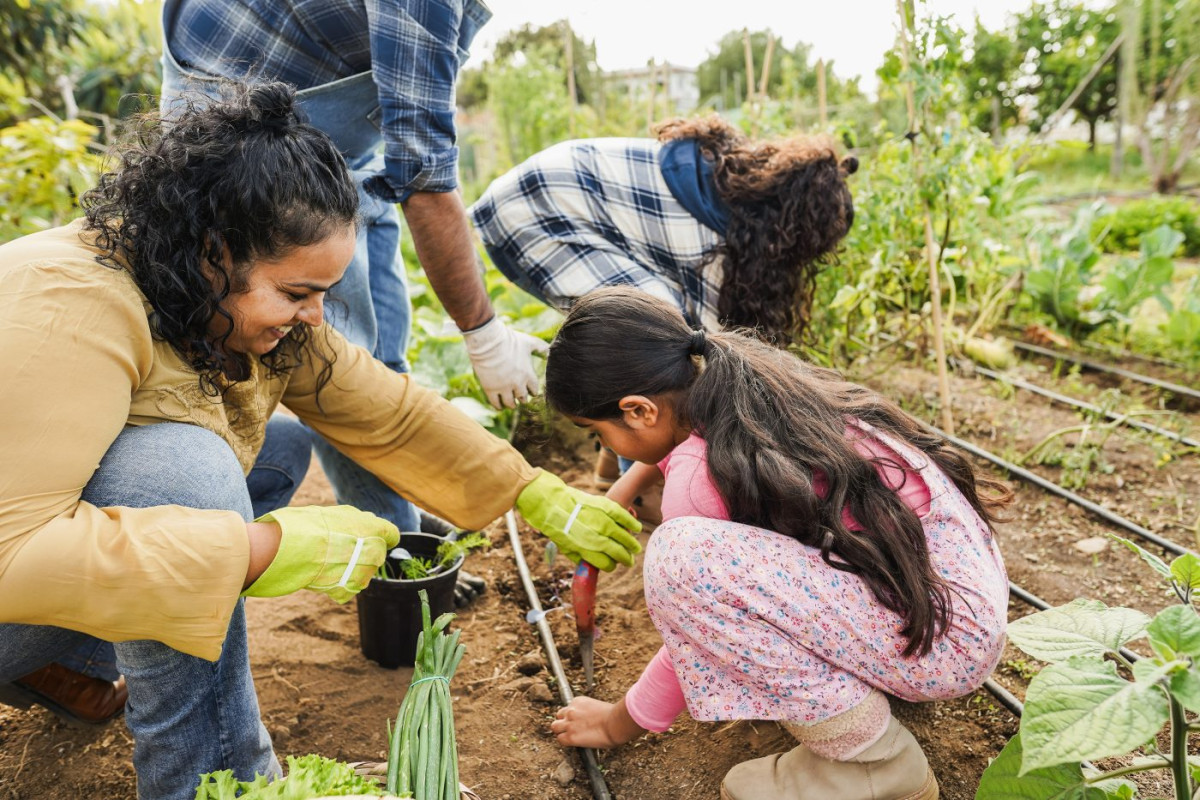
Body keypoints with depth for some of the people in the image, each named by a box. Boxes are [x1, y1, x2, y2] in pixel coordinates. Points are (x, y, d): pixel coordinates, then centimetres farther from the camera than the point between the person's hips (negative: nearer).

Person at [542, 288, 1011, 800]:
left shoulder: (698, 475, -21)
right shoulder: (744, 377, 0)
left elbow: (697, 632, -6)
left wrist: (620, 724, 10)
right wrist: (630, 482, 27)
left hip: (947, 640, -9)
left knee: (680, 559, -24)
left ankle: (868, 758, -7)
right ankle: (864, 675, 15)